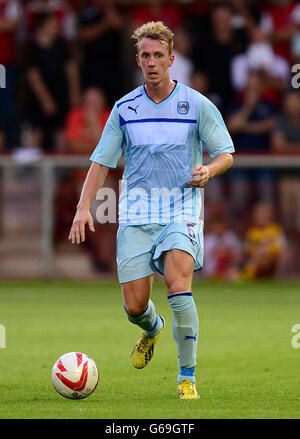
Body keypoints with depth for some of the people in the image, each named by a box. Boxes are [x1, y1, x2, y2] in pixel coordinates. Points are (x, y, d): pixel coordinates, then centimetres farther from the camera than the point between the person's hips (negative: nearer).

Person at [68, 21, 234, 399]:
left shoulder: (197, 105, 0)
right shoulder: (124, 109, 6)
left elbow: (225, 154, 6)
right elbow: (101, 161, 9)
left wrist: (208, 170, -17)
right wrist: (83, 207, -4)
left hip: (182, 208, -2)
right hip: (136, 212, 2)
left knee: (178, 284, -24)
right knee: (134, 305, -3)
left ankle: (187, 376, -13)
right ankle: (152, 329, 37)